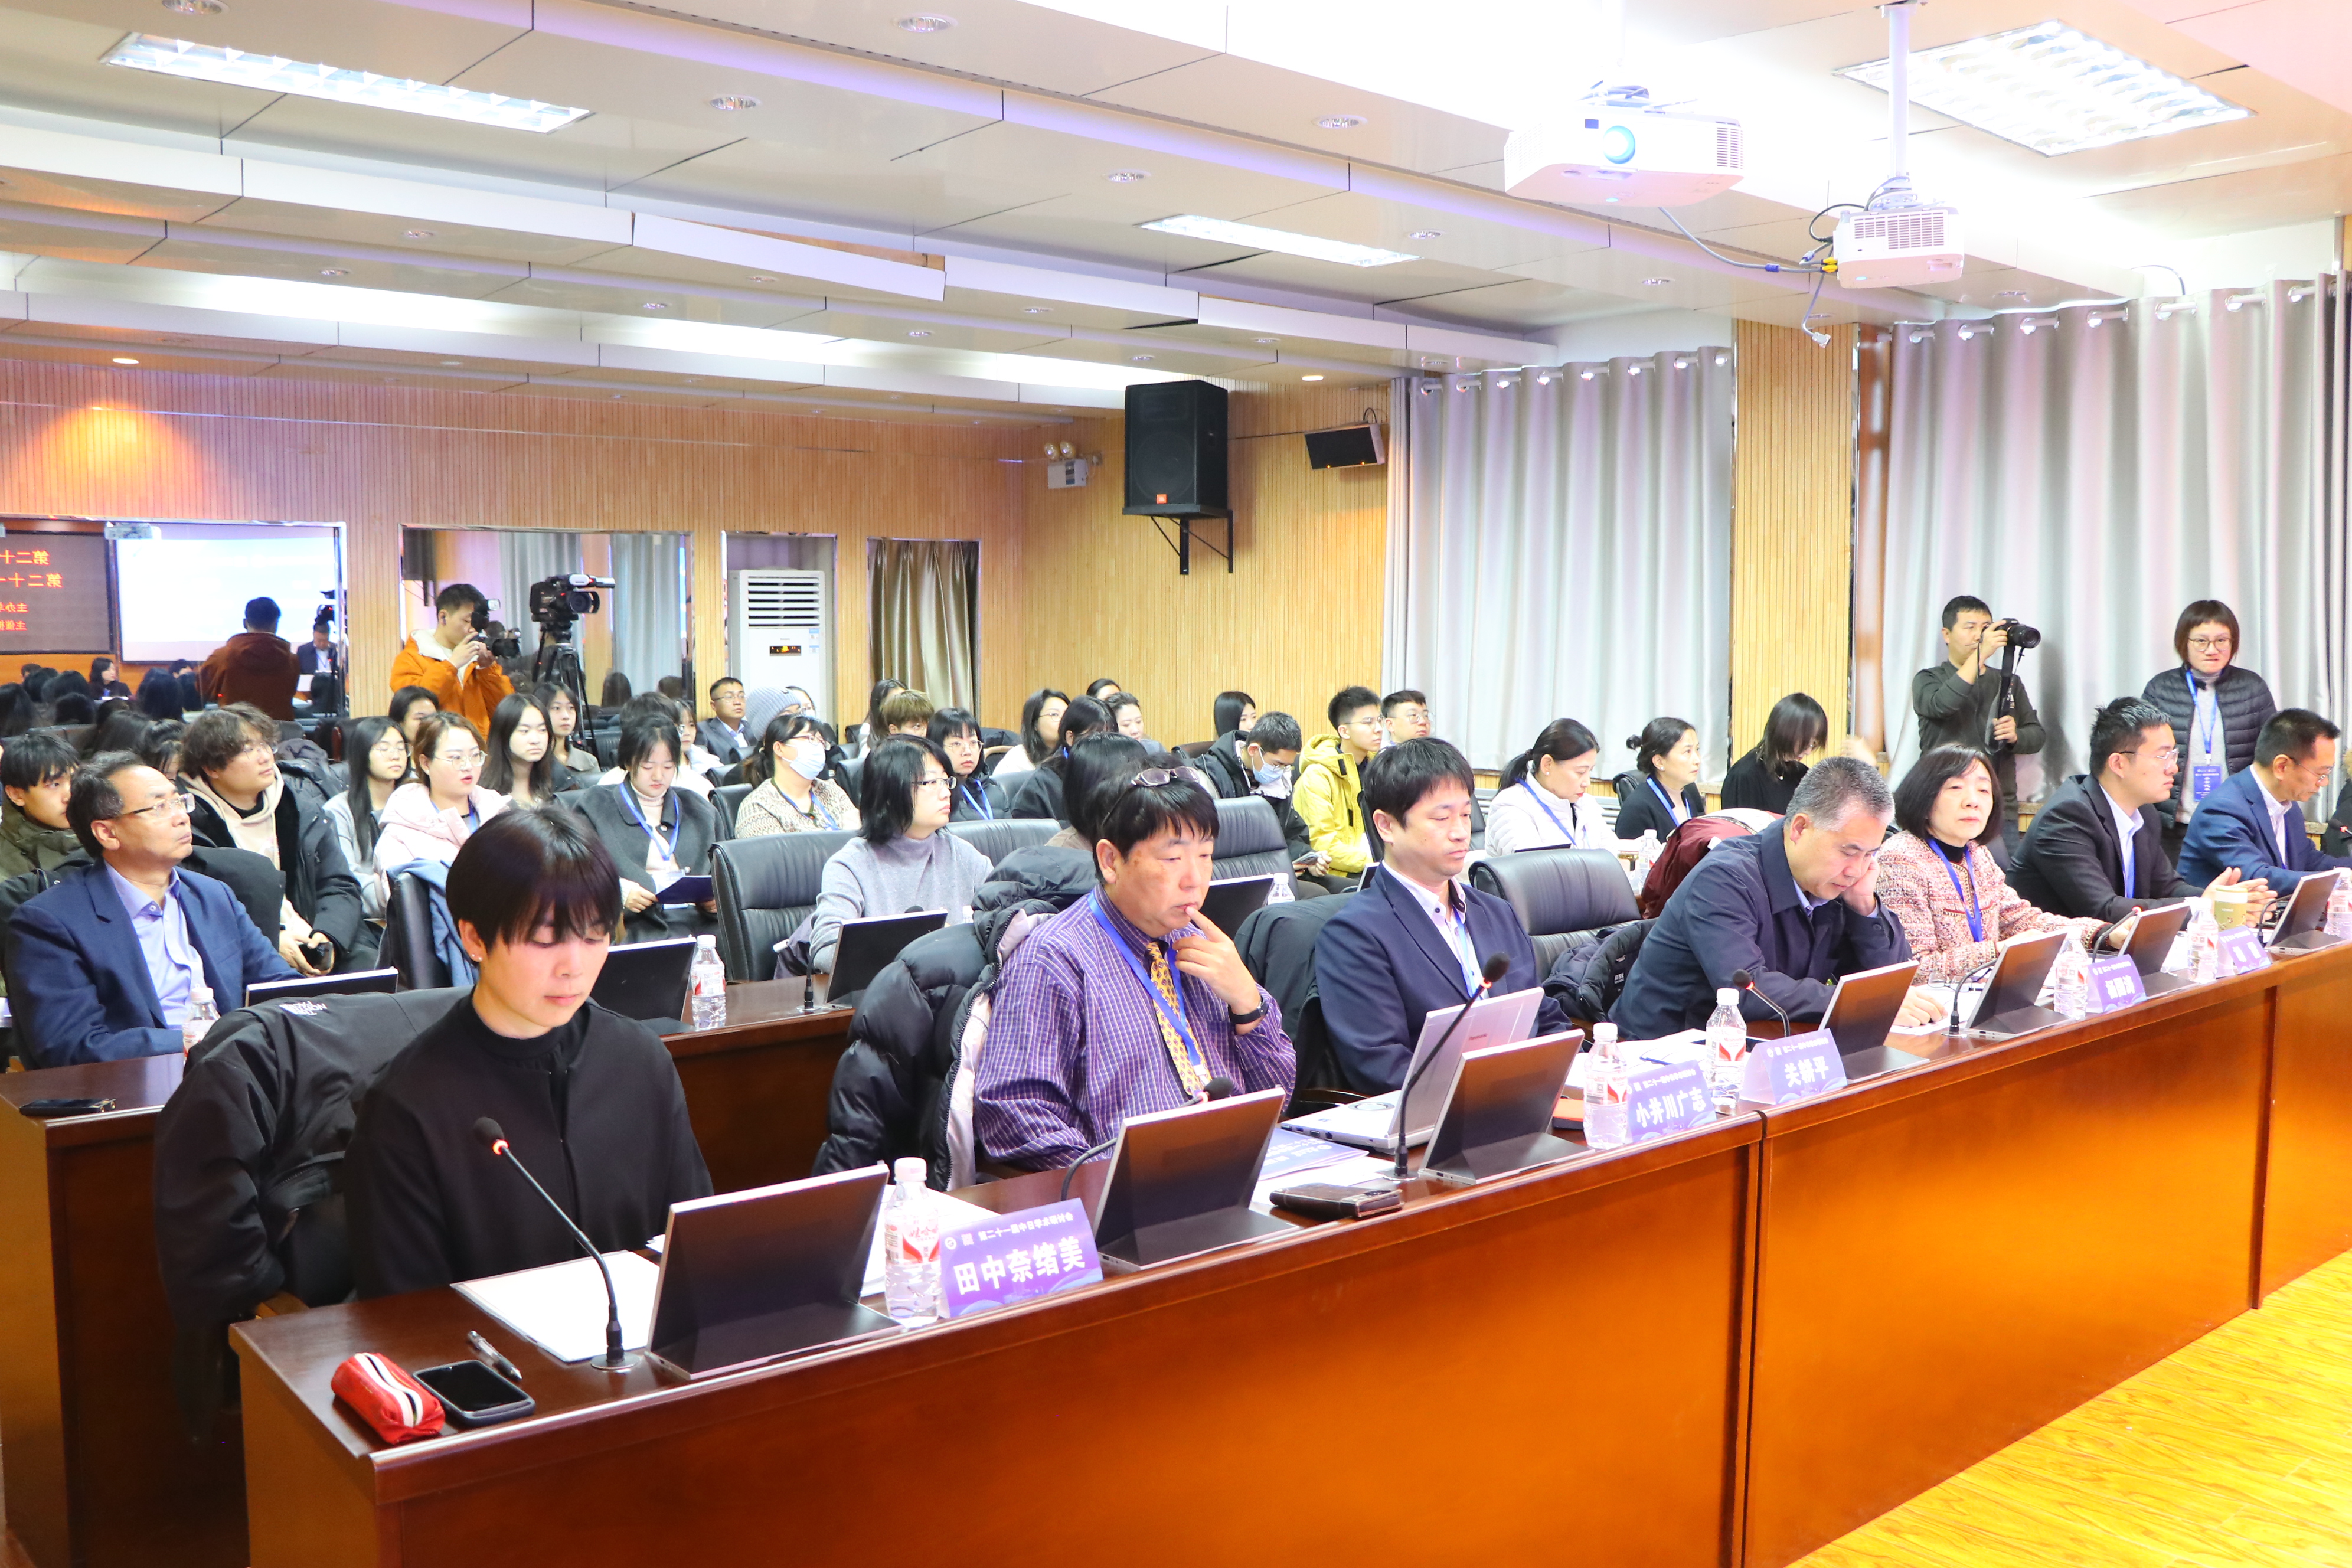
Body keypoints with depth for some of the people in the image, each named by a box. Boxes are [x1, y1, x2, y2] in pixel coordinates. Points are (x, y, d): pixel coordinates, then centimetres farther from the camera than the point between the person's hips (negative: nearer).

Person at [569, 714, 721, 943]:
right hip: (637, 925, -4)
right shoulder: (595, 807, 12)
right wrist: (619, 892, -14)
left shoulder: (700, 810, 24)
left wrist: (716, 897, 3)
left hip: (702, 922, 5)